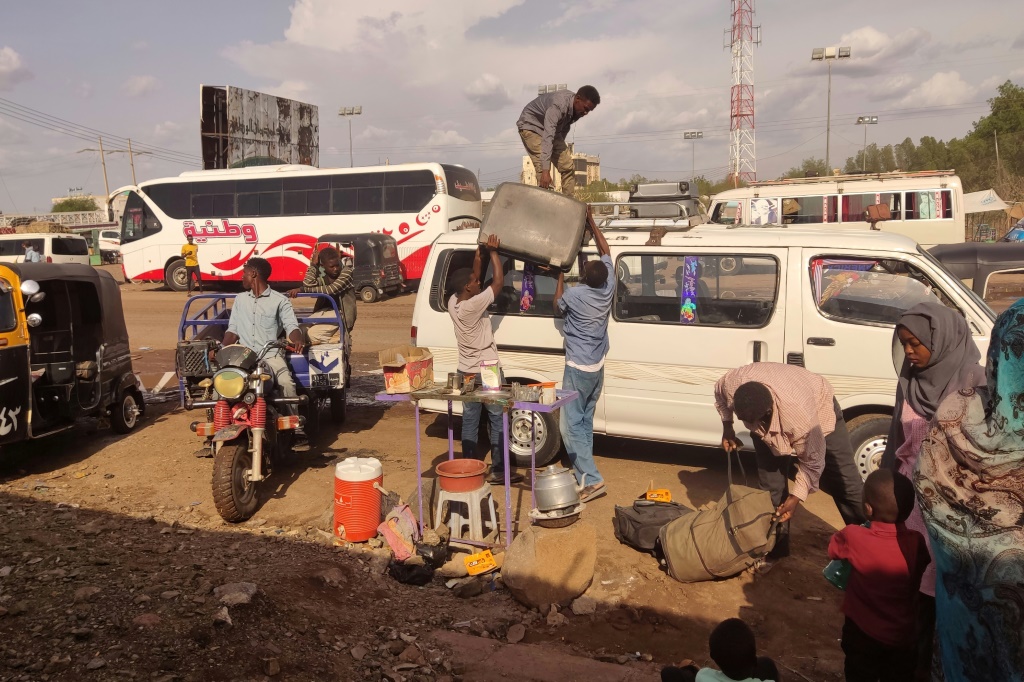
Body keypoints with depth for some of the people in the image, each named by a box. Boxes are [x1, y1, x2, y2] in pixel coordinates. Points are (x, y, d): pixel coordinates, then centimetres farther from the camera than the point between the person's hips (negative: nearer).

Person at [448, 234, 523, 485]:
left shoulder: (453, 302, -2)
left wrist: (479, 254, 10)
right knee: (498, 420, 3)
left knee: (469, 420, 12)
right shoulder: (472, 305, -24)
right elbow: (498, 281, -18)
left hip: (466, 372, 8)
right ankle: (499, 471, 8)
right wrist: (493, 251, -8)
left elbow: (472, 279, 13)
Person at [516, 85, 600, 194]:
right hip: (530, 125, -8)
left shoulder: (577, 109, -12)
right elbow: (547, 137, -46)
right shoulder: (558, 105, -37)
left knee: (568, 167, -1)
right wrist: (545, 170, -53)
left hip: (552, 129, 8)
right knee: (543, 168, -24)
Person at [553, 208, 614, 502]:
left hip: (578, 369, -7)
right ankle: (583, 470, 25)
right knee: (585, 420, 18)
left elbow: (557, 305, 4)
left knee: (570, 424, -4)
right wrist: (591, 222, 15)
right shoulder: (608, 289, -6)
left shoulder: (574, 294, -21)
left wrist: (560, 276, 13)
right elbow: (606, 252, 10)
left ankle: (591, 480, -10)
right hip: (598, 367, 7)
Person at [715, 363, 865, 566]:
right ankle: (775, 547, 12)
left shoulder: (800, 416, -46)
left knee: (844, 483, 3)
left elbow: (812, 463, -28)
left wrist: (796, 497, -27)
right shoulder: (732, 383, -36)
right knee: (770, 482, -3)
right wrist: (727, 427, -9)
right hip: (767, 425, 4)